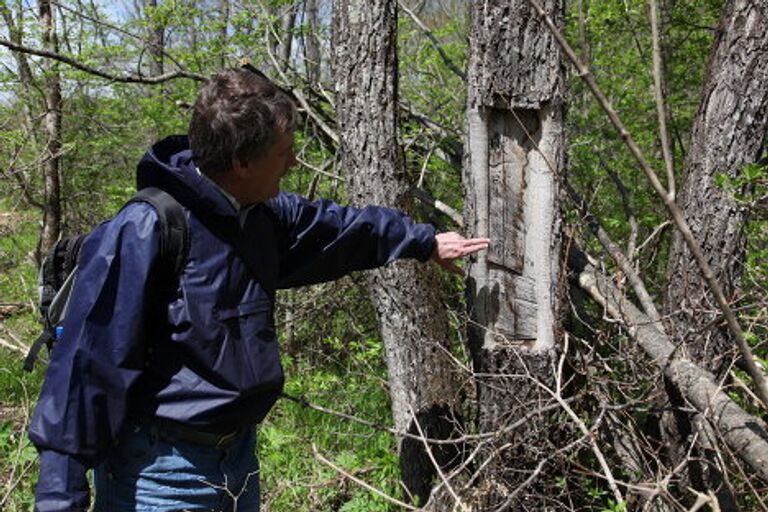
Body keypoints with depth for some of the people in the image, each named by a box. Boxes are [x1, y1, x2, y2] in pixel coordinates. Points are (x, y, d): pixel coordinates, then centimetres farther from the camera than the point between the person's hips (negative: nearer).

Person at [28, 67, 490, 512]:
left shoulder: (263, 216, 0)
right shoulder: (143, 233, -24)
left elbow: (335, 224, 18)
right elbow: (88, 364, -23)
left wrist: (426, 241, 30)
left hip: (239, 456, 8)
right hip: (162, 475, -8)